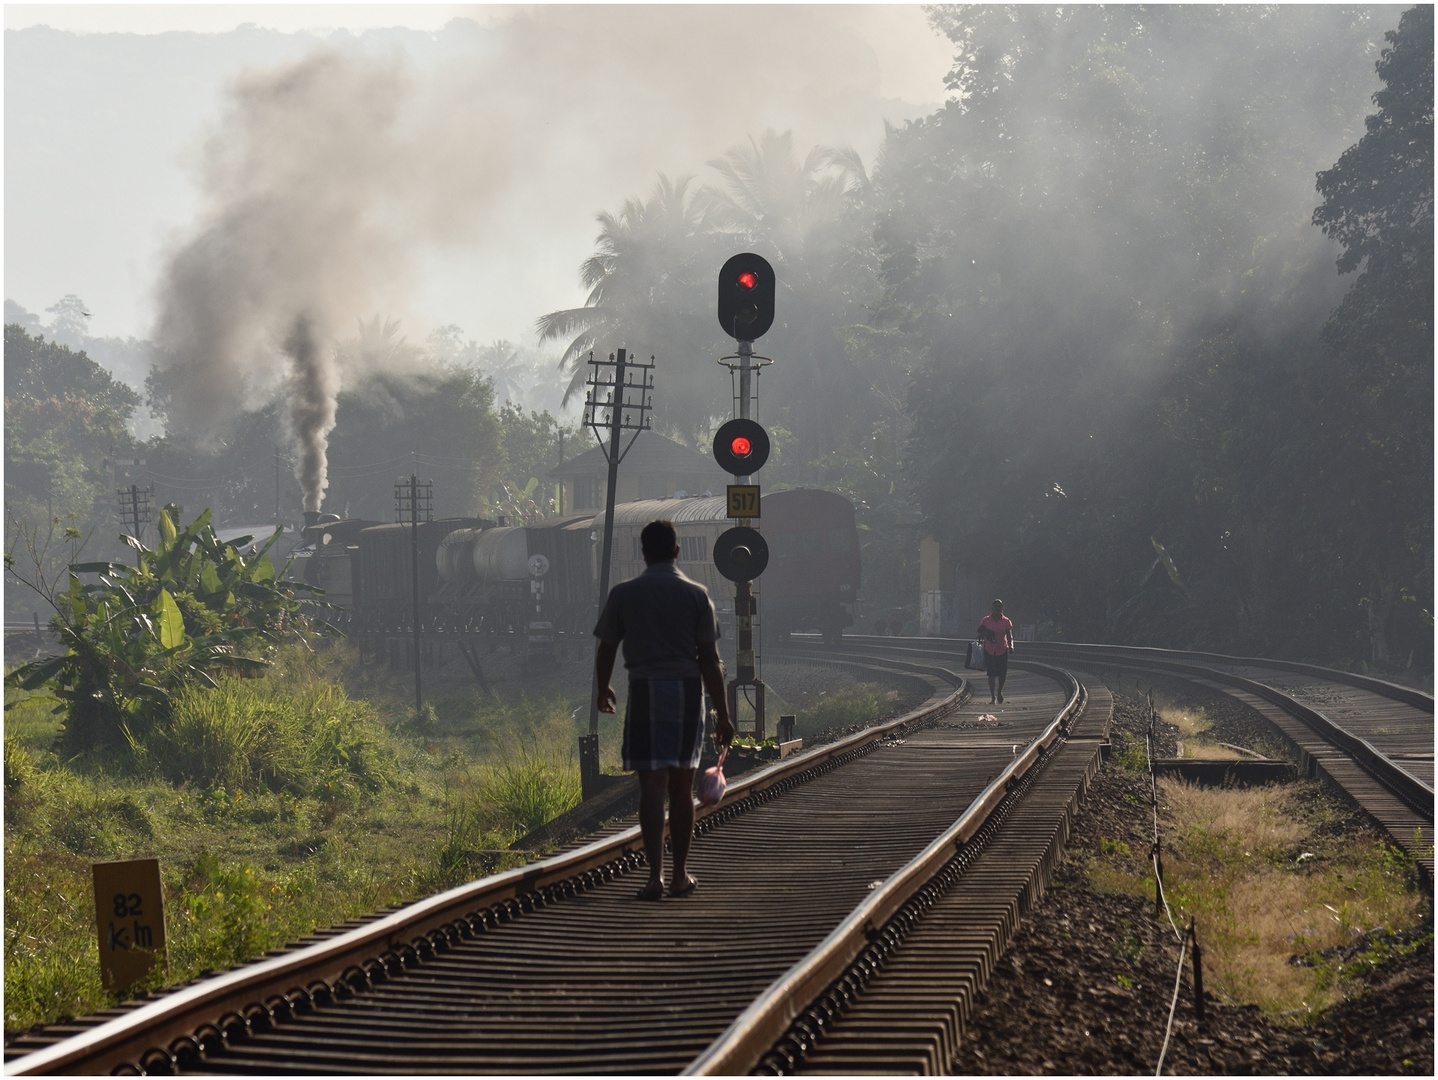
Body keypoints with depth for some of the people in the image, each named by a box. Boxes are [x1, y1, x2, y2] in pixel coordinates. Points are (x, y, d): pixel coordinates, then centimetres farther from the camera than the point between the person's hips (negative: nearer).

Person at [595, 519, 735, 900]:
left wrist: (603, 690, 25)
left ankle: (655, 875, -18)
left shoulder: (623, 594, 0)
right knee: (682, 788, 12)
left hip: (645, 691, -1)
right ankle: (680, 875, 20)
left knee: (652, 786, -5)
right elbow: (710, 660, -2)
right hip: (688, 693, 1)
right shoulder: (696, 594, 1)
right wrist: (723, 715, 2)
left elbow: (606, 651, 6)